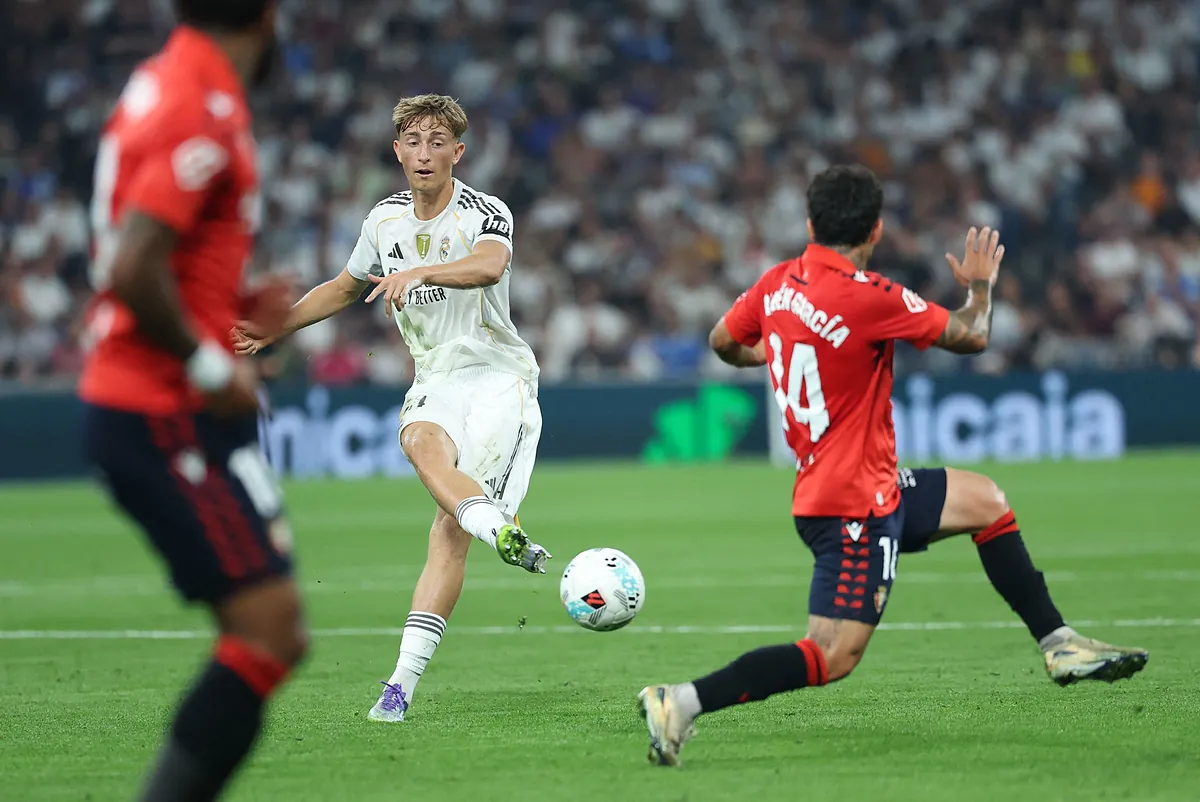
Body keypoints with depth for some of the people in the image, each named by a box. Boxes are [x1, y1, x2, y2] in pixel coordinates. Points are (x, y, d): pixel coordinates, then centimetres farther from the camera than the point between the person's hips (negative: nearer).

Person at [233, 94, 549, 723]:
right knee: (420, 442, -35)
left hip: (498, 372, -4)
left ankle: (404, 678, -21)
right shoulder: (385, 220, 10)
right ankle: (502, 532, -56)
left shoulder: (485, 214, -9)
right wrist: (273, 329, 27)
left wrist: (419, 273, -50)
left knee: (448, 527, -18)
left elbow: (490, 266, -34)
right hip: (436, 379, 4)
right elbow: (346, 288, 30)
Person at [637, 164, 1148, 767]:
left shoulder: (776, 283, 0)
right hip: (855, 507, -10)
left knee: (984, 501, 22)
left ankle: (1059, 645, 27)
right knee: (831, 659, -12)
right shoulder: (870, 298, -22)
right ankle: (683, 702, -18)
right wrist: (980, 285, 12)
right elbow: (972, 336, -9)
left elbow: (723, 342, 18)